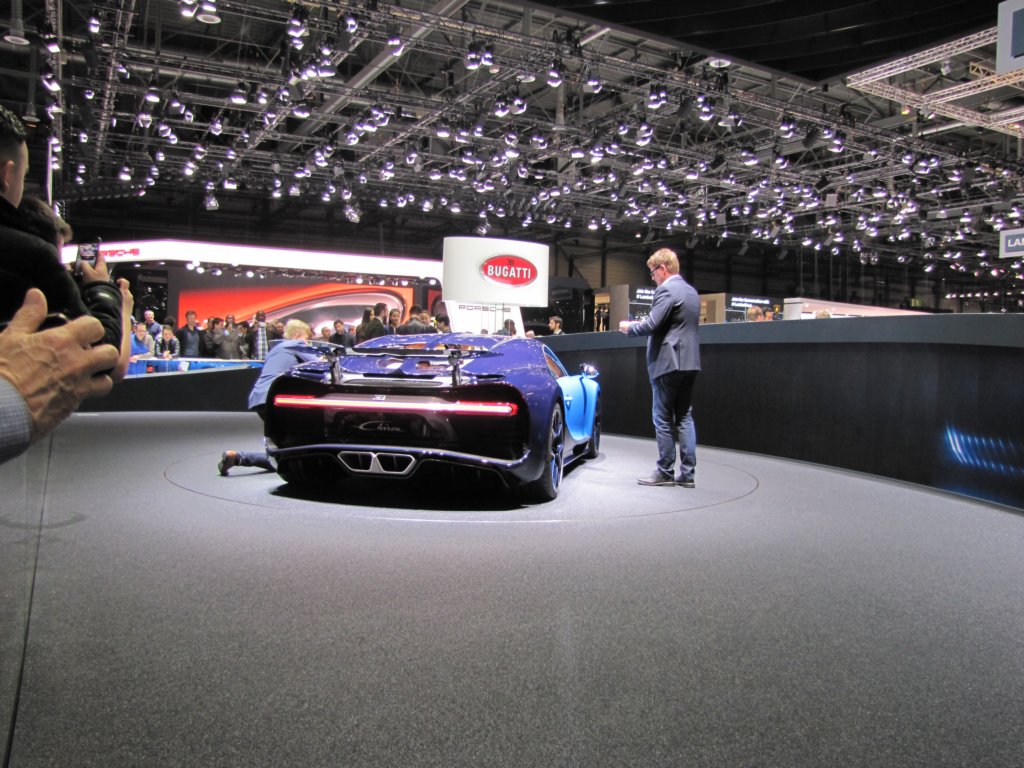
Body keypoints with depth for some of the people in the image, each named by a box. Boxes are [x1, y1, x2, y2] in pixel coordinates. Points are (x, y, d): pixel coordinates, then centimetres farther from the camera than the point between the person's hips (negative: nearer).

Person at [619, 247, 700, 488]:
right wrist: (643, 324, 21)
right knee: (684, 417, 10)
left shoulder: (666, 291, -12)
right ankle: (687, 474, 11)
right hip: (689, 362, 9)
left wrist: (629, 327, 0)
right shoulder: (692, 292, 17)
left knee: (663, 419, 0)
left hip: (668, 362, -9)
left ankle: (665, 472, 7)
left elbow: (651, 326, -20)